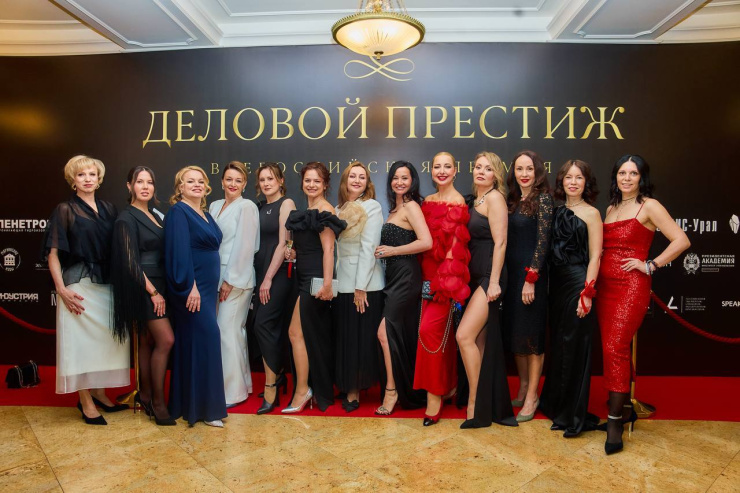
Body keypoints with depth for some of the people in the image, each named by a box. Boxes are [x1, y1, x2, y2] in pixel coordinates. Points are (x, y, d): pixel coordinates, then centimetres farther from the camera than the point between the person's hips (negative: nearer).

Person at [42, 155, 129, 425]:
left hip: (108, 284, 5)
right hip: (79, 286, -4)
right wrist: (61, 289, -14)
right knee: (81, 341, 0)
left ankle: (98, 393, 24)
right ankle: (86, 402, 10)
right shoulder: (64, 210, -2)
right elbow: (53, 253, -6)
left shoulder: (108, 209, 10)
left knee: (104, 339, 9)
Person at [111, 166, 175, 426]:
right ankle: (157, 401, 2)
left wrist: (159, 289, 8)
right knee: (166, 340, -10)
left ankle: (145, 395, 22)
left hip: (158, 285, 7)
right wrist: (153, 292, -16)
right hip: (143, 288, -7)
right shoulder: (127, 218, -8)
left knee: (148, 342, 12)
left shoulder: (155, 216, 14)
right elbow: (130, 261, -14)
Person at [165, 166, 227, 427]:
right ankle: (205, 405, 0)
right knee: (207, 337, -10)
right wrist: (190, 287, -23)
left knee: (192, 342, 12)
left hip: (207, 287, 8)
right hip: (191, 287, -8)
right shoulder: (178, 212, -8)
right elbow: (180, 251, -18)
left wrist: (215, 285, 15)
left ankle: (186, 402, 22)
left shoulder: (206, 214, 16)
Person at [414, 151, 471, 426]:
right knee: (443, 332, 15)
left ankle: (434, 394, -1)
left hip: (447, 274, -7)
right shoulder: (428, 201, 14)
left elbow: (456, 244, -12)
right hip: (428, 274, 7)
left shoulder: (457, 202, -7)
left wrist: (449, 282, -17)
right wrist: (424, 275, 9)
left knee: (429, 329, -14)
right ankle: (449, 386, 30)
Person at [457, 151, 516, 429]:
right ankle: (492, 405, 21)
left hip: (489, 276, -9)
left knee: (465, 335, -16)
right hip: (475, 276, 9)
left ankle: (475, 405, -4)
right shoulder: (475, 200, 16)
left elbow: (500, 242, -15)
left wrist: (494, 282, -19)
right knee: (480, 341, 10)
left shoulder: (494, 198, -7)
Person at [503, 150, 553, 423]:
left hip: (532, 273, -7)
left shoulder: (542, 199, -8)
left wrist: (531, 279, -17)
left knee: (532, 333, 0)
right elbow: (507, 239, 12)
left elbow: (543, 241, -13)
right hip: (511, 272, 7)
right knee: (513, 331, 11)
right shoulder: (511, 200, 11)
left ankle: (532, 396, 11)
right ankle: (522, 387, 25)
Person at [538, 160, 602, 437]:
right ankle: (555, 406, 28)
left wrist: (587, 292, -15)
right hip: (556, 282, 6)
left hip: (578, 282, -6)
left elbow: (595, 256, -8)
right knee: (557, 345, 13)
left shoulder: (590, 213, -4)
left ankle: (574, 416, 12)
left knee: (574, 347, -1)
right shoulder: (557, 211, 12)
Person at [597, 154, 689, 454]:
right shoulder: (611, 209, 16)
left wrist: (650, 265, -12)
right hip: (606, 285, 7)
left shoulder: (649, 206, -3)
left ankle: (615, 421, -5)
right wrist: (594, 280, 5)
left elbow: (682, 240, -9)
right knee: (613, 348, 9)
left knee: (615, 348, -13)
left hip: (632, 286, -6)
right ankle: (626, 409, 24)